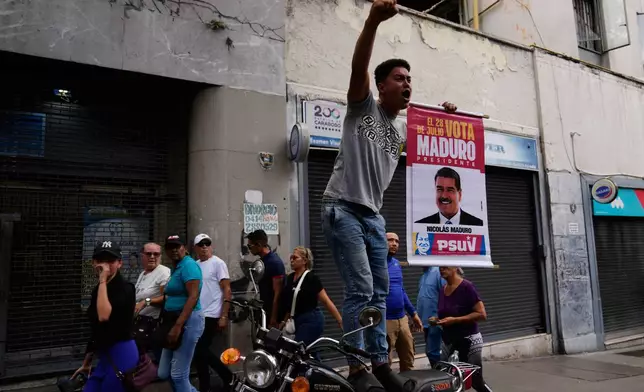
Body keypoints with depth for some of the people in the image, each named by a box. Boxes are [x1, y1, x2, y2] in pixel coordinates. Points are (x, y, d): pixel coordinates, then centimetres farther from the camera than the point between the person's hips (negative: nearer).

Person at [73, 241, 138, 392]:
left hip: (122, 354, -8)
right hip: (105, 356, 9)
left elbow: (104, 316, -29)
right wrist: (86, 362, 24)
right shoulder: (97, 290, 11)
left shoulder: (125, 288, -13)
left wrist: (103, 280, -22)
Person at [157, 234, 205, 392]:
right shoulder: (175, 267, 17)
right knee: (163, 373, 13)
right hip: (175, 320, 10)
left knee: (178, 374, -5)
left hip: (187, 321, -10)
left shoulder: (189, 265, -12)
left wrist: (178, 326, -25)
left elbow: (193, 297, -21)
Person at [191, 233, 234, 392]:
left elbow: (227, 291, -10)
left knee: (201, 350, -9)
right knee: (197, 351, 9)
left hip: (211, 315, -7)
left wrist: (224, 316, -16)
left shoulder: (218, 263, -7)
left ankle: (228, 376, 8)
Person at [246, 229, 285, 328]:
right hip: (265, 310, 9)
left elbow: (277, 293, -20)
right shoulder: (263, 261, 9)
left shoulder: (275, 262, -18)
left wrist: (274, 318, -20)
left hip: (274, 311, -9)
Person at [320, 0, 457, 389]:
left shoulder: (404, 130, 17)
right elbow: (359, 67, -20)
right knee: (360, 289, -11)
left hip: (374, 214, 8)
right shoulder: (363, 106, -2)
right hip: (343, 209, -7)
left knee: (380, 291, 9)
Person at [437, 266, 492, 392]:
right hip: (450, 343, 7)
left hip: (468, 341, -7)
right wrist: (437, 320, -1)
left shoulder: (466, 286, -14)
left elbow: (482, 314, -19)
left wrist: (455, 320, -23)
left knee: (476, 382, 6)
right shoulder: (442, 290, 7)